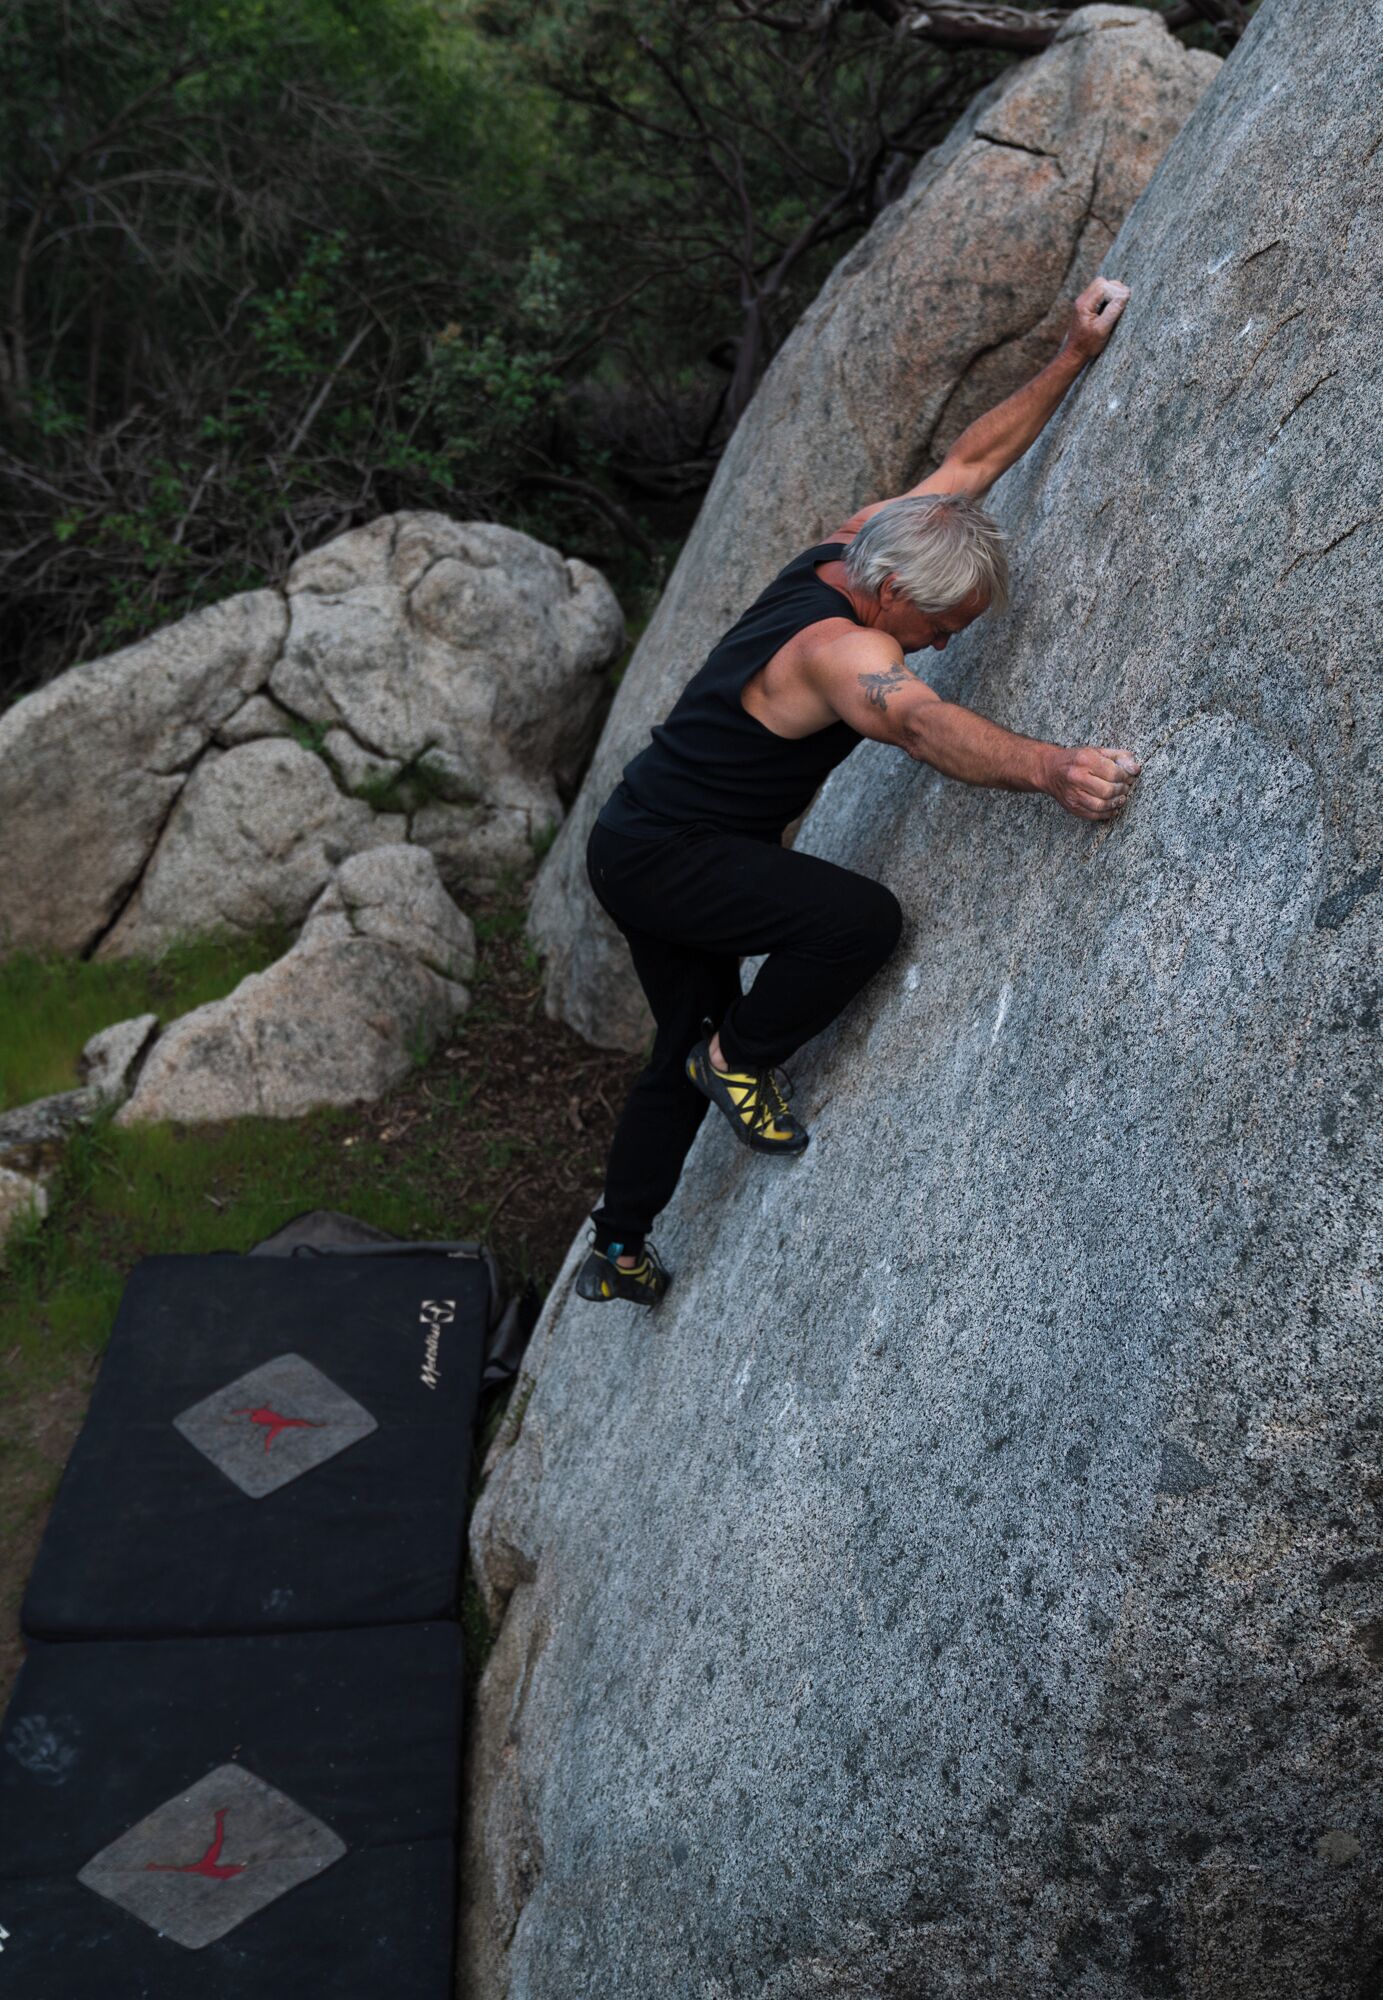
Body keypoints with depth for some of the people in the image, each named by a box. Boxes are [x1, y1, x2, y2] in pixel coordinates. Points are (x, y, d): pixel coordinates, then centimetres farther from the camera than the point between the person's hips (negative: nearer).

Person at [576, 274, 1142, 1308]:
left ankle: (619, 1253, 33)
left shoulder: (854, 546, 0)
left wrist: (1072, 358, 7)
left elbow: (972, 457, 8)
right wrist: (1050, 768, -61)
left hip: (649, 844, 10)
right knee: (864, 918, -27)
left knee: (687, 1052, 19)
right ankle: (741, 1059, -2)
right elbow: (922, 723, -48)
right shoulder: (837, 649, -28)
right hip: (659, 858, -10)